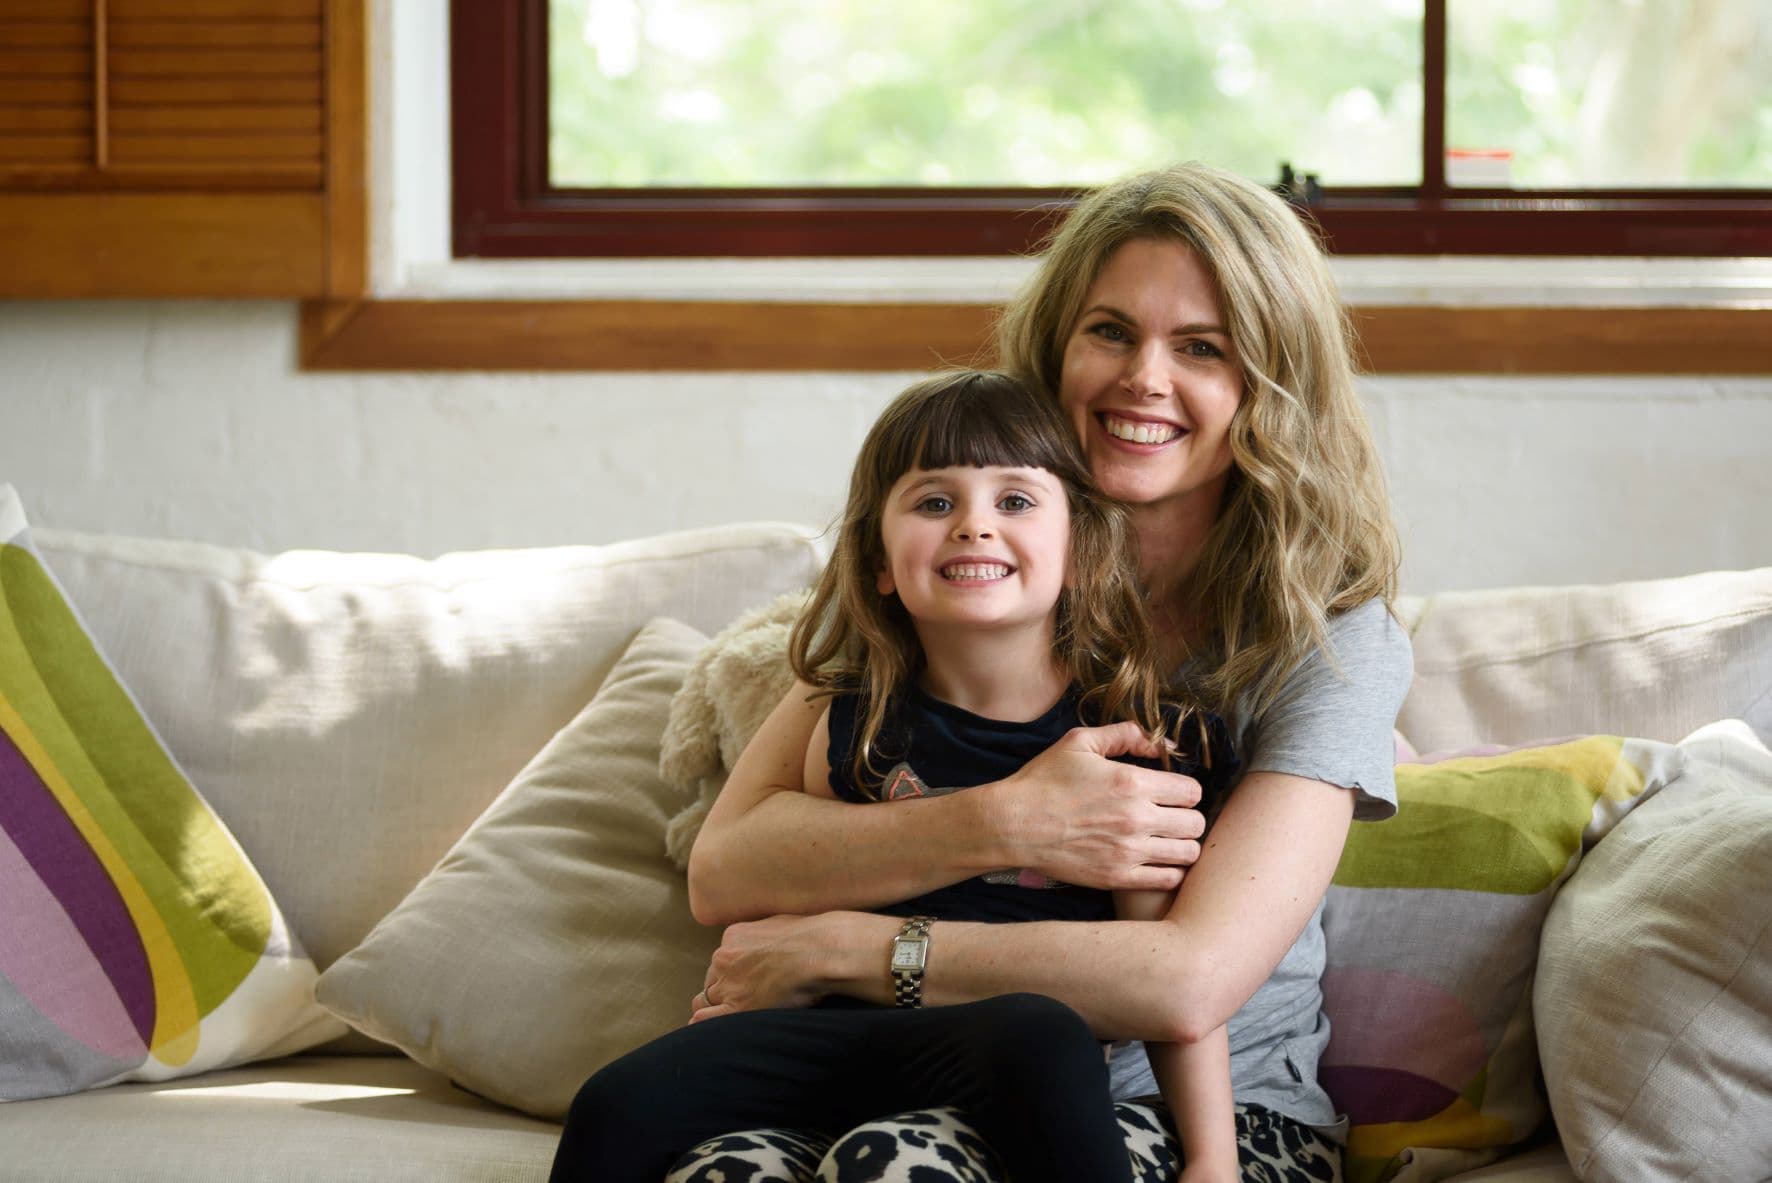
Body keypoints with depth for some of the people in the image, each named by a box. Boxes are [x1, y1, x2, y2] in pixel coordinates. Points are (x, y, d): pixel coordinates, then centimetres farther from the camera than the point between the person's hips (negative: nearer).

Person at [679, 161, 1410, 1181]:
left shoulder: (1334, 635, -5)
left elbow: (1192, 983, -19)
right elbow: (726, 869, -6)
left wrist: (830, 947, -14)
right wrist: (1002, 826, -22)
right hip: (945, 1085, 3)